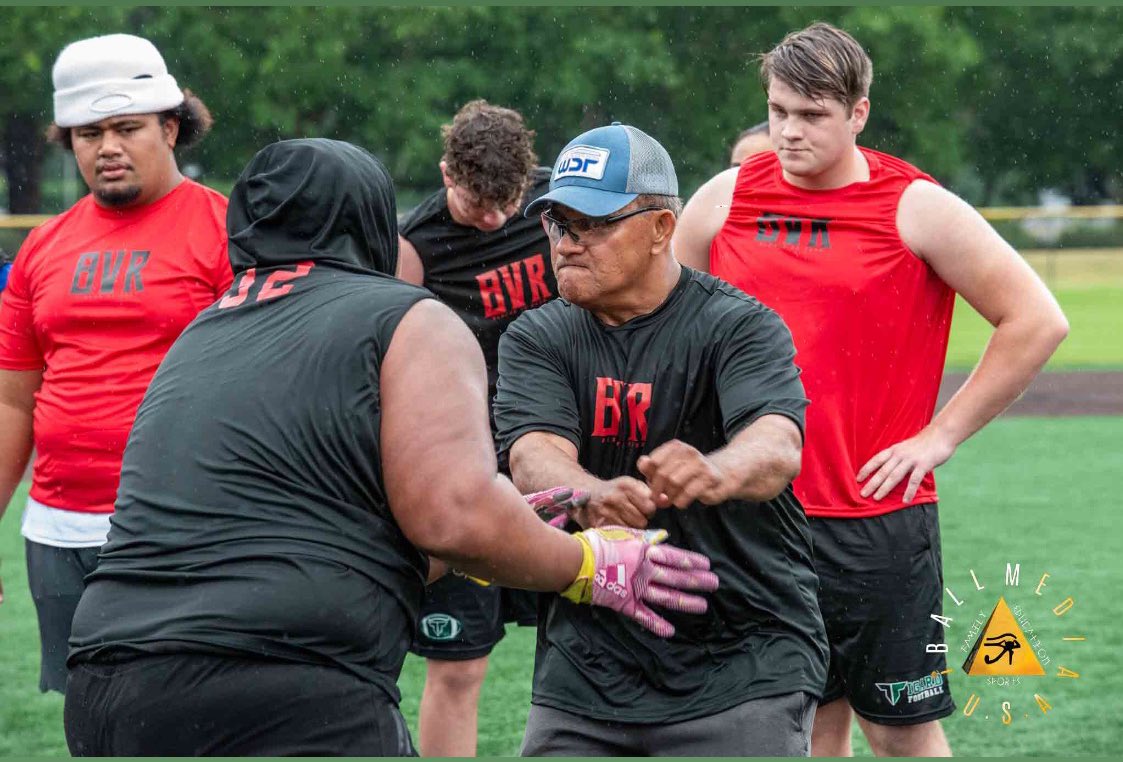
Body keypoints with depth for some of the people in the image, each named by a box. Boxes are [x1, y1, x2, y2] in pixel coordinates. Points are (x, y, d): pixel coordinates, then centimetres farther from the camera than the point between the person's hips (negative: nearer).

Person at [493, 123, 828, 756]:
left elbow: (777, 444, -25)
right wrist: (591, 498, -38)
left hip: (744, 663, -3)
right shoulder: (537, 340, 5)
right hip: (585, 670, 3)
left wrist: (715, 472, -49)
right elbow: (534, 457, -13)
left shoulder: (740, 325, -5)